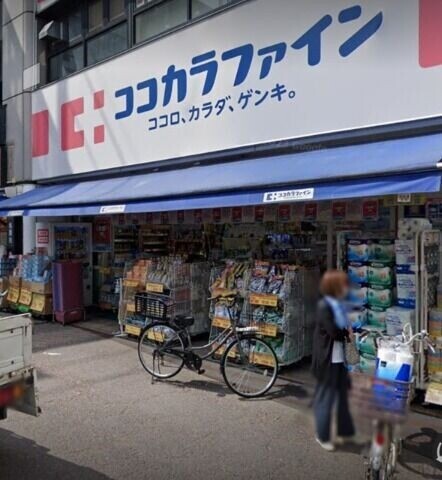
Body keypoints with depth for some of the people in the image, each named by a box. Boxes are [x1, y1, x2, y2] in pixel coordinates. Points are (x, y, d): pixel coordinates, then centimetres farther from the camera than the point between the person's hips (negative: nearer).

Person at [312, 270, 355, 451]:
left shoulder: (338, 305, 7)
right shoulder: (324, 306, -18)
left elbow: (344, 329, 7)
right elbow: (334, 332, -22)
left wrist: (348, 331, -14)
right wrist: (348, 332, -5)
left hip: (340, 358, 8)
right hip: (328, 359, -8)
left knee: (343, 394, 17)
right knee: (326, 396, 6)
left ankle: (344, 431, 33)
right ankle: (322, 436, 22)